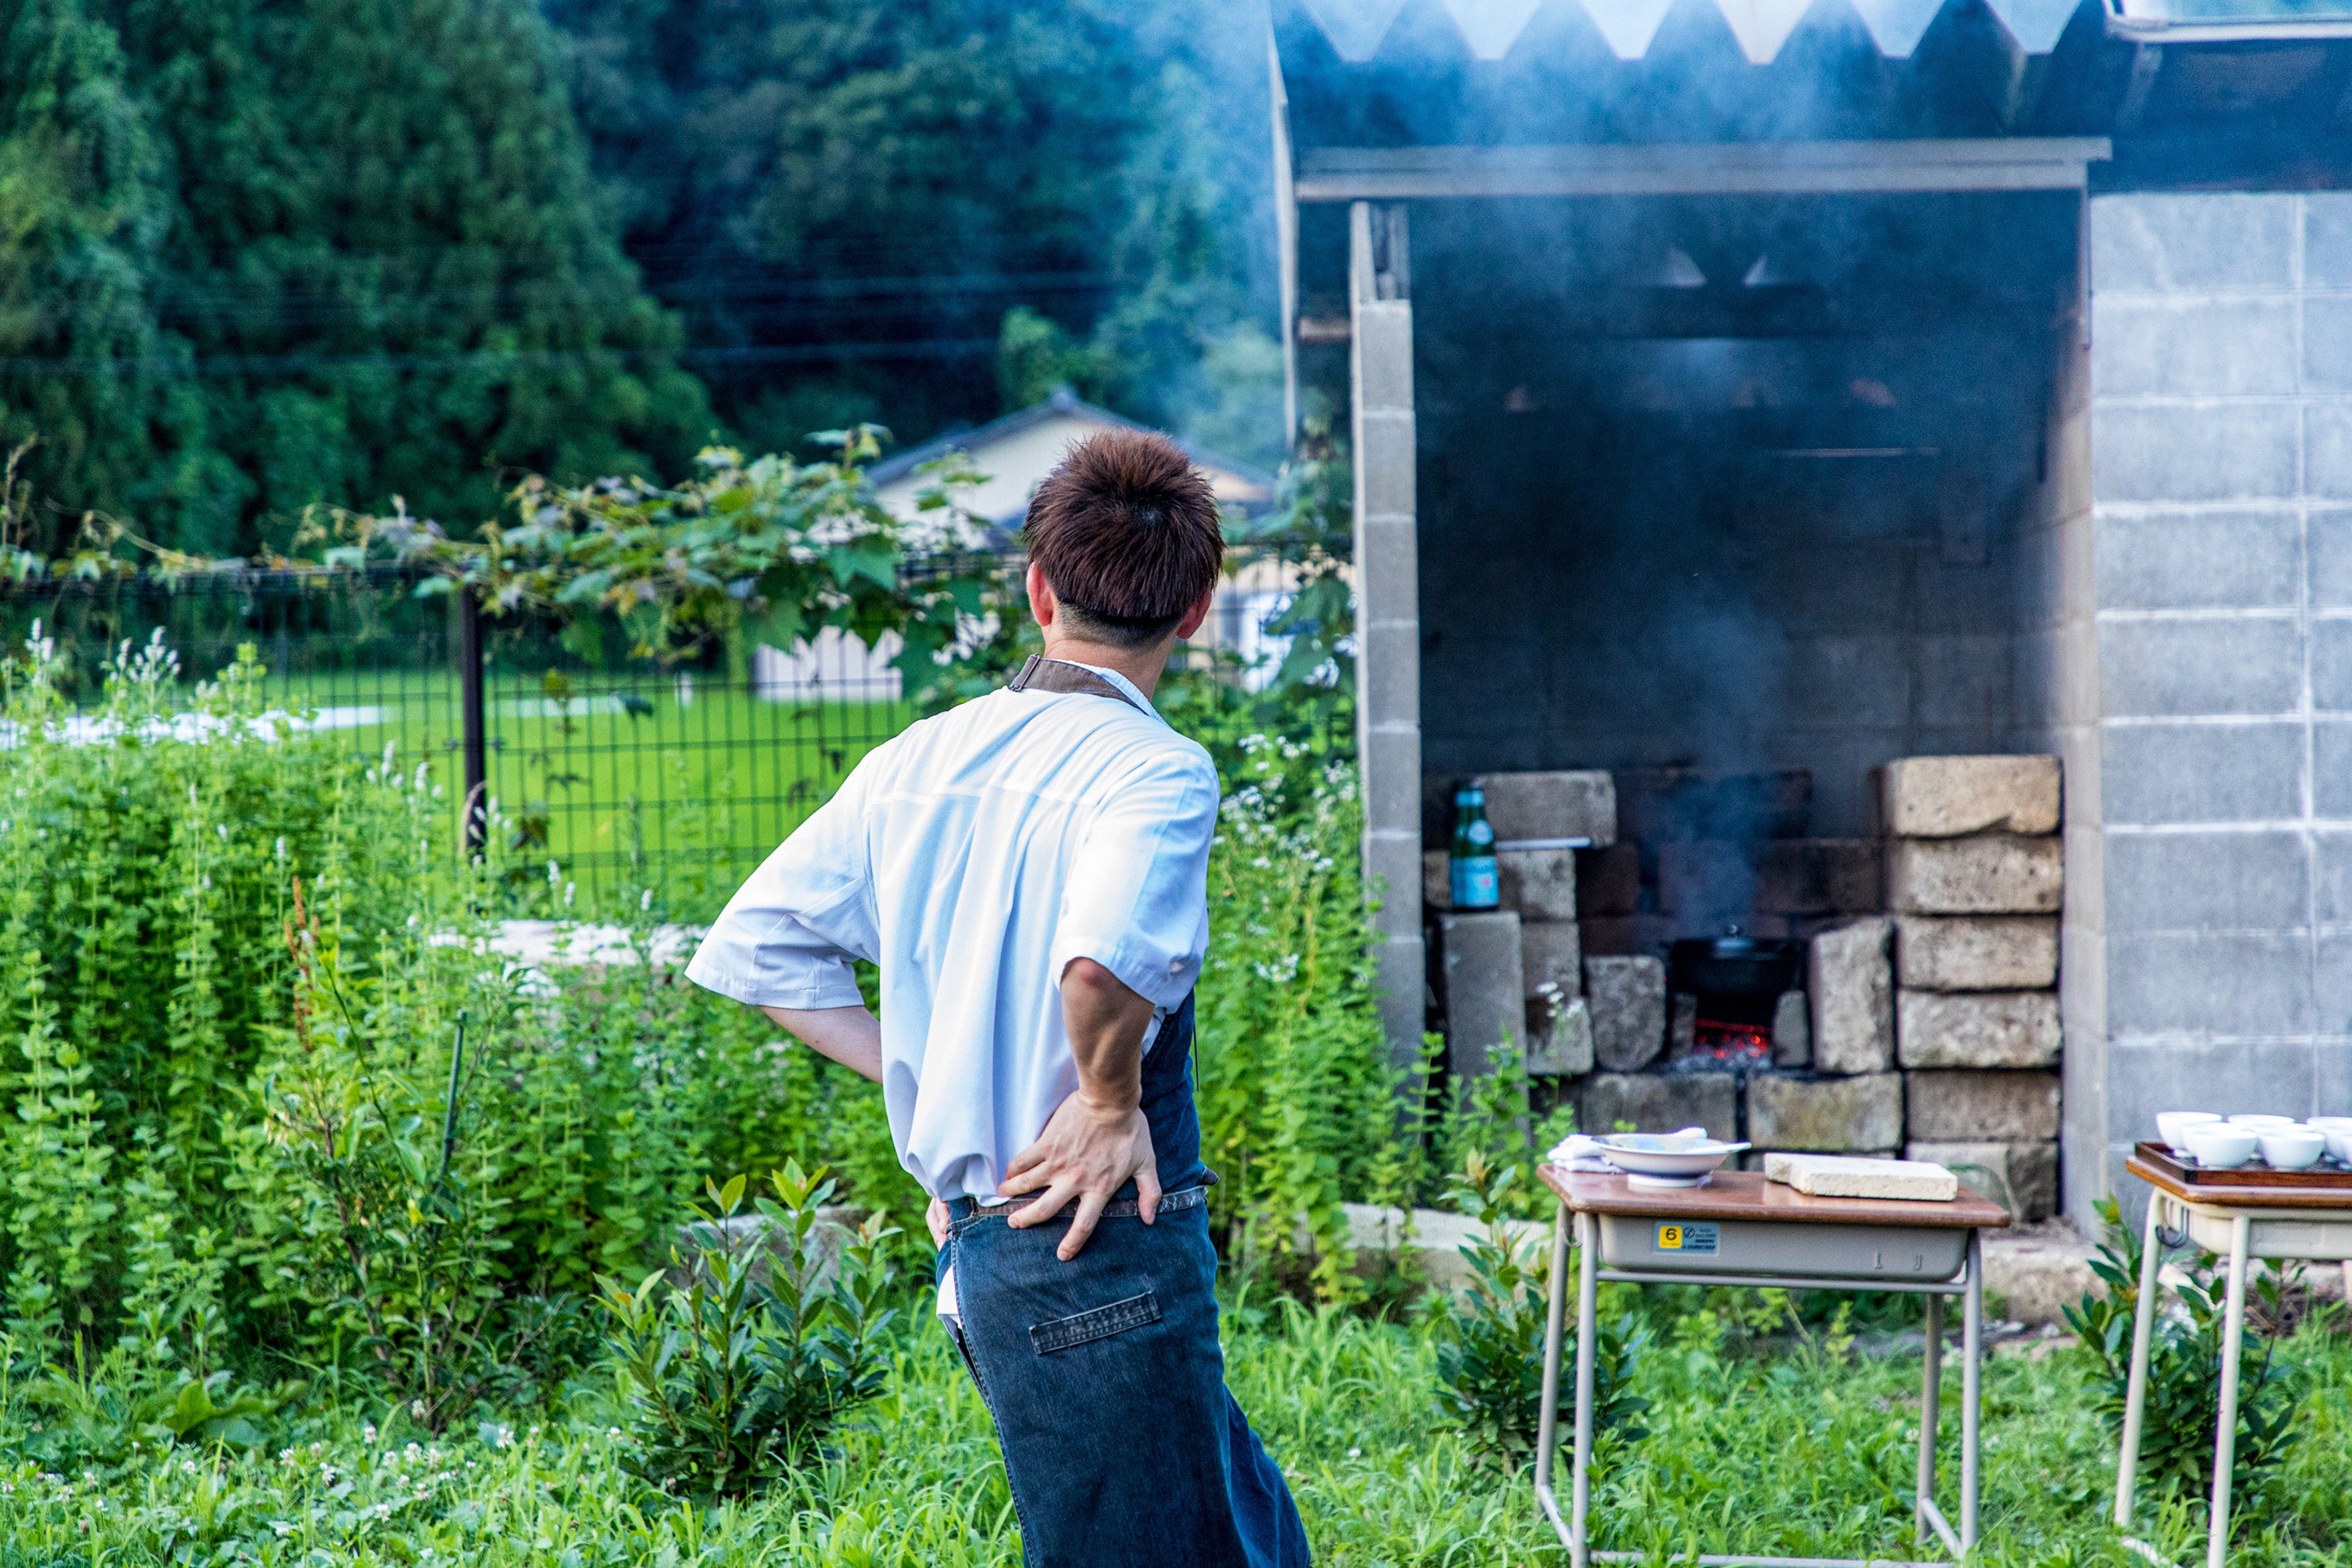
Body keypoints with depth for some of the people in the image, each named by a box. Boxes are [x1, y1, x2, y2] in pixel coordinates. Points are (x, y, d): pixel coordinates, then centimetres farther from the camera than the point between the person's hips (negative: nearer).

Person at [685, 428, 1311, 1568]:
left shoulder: (915, 760, 7)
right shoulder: (1155, 769, -14)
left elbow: (749, 949, 10)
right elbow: (1108, 957, -34)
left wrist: (926, 1076, 9)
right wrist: (1112, 1101, -16)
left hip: (975, 1247, 8)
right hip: (1103, 1253, -8)